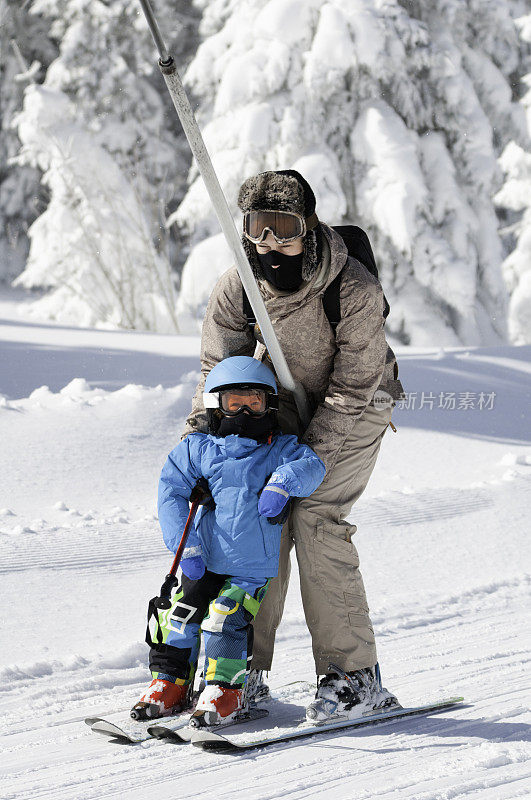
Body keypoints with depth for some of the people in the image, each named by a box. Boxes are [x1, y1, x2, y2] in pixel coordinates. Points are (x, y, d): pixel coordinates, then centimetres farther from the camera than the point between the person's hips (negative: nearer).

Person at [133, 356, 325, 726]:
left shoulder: (280, 450, 1)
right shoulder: (197, 449, 2)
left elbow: (312, 465, -15)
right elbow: (172, 491, -3)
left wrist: (282, 482, -34)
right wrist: (186, 545, -12)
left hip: (252, 568, -3)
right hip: (204, 563, 3)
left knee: (224, 619, -18)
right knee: (180, 616, -3)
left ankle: (225, 691, -2)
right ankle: (170, 685, 16)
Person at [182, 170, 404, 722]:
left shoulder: (355, 289, -31)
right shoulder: (236, 288, -17)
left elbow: (352, 389, -26)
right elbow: (217, 370, -4)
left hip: (354, 410, -4)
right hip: (285, 404, 4)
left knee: (314, 517, -19)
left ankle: (355, 675, -12)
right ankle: (248, 668, 5)